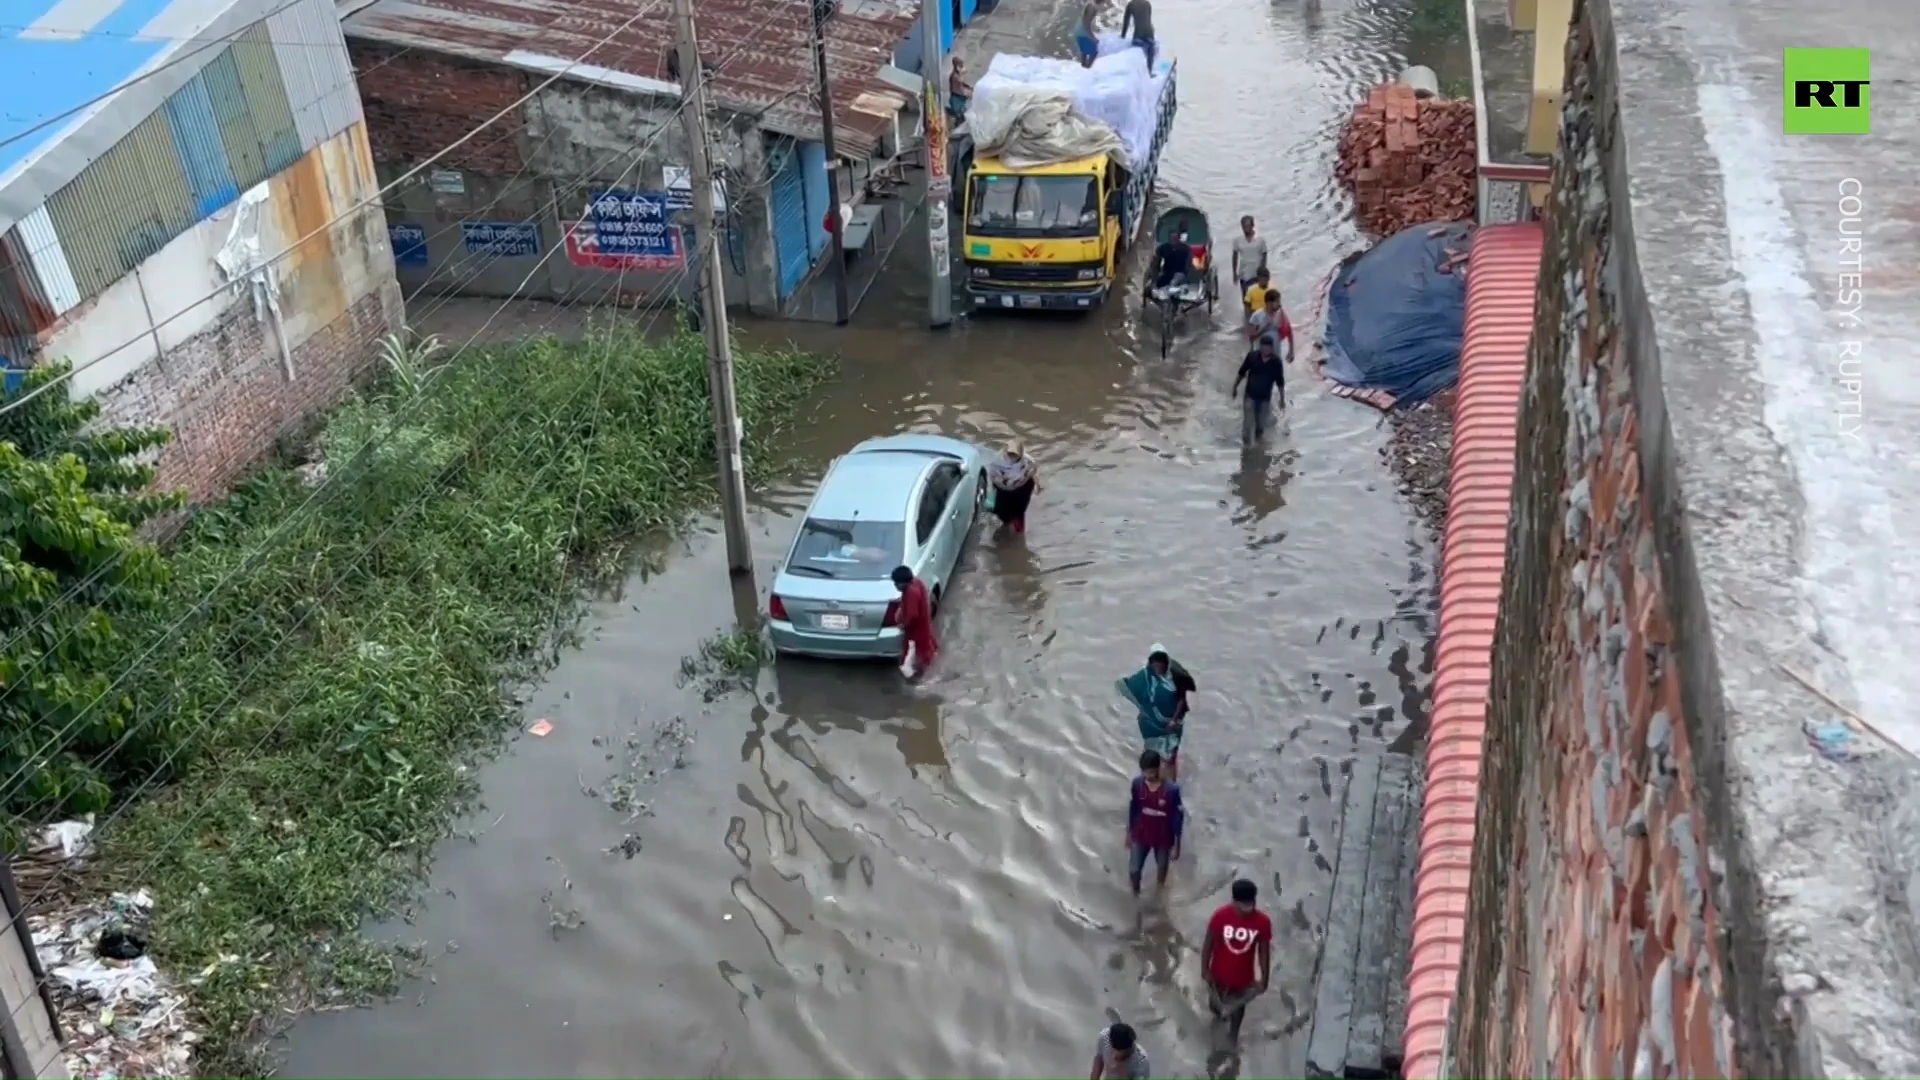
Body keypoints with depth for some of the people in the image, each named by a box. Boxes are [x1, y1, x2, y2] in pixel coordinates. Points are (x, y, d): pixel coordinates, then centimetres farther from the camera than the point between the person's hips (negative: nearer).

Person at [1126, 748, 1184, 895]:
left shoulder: (1172, 789, -25)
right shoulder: (1137, 783, -15)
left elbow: (1177, 817, -15)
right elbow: (1133, 809, 1)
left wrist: (1176, 845, -10)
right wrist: (1129, 833, 9)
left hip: (1163, 838, -2)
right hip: (1140, 835, 2)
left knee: (1162, 869, 20)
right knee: (1133, 870, 5)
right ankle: (1136, 895, 36)